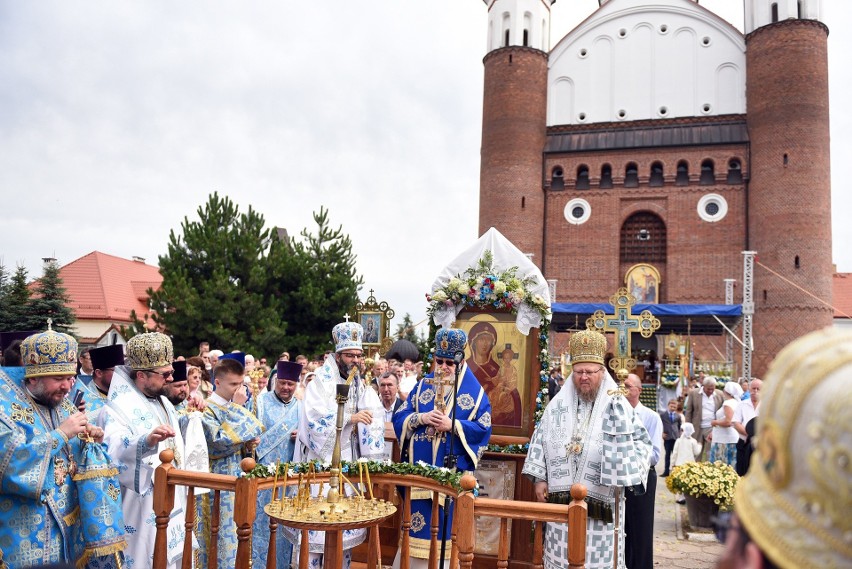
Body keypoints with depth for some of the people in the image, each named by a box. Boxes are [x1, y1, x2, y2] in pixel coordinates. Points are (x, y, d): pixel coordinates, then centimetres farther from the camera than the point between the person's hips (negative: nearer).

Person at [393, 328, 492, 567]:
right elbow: (399, 417, 4)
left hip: (453, 471, -2)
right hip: (419, 468, 3)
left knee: (446, 525, 4)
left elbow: (483, 430, -7)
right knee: (416, 523, 8)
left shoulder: (475, 391, 0)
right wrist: (421, 418, -15)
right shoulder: (423, 385, 8)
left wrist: (453, 425, -19)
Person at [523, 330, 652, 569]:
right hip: (562, 498, 3)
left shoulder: (617, 406, -1)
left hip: (600, 500, -2)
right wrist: (539, 478, 4)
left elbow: (642, 441, 0)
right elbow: (539, 440, 9)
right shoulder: (557, 405, 7)